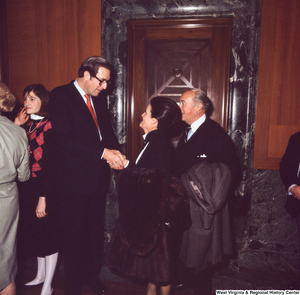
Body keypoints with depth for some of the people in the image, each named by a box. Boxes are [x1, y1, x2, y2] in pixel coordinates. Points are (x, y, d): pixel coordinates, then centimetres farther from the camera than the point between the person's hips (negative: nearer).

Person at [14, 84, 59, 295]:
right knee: (34, 232, 18)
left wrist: (43, 198, -18)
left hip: (45, 189, -7)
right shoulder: (26, 124, 7)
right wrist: (16, 125, -7)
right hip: (27, 188, 7)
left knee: (48, 234, 6)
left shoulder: (49, 126, -13)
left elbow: (50, 165, -17)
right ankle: (41, 275, 39)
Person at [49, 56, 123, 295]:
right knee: (75, 234, 8)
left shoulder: (99, 98, 10)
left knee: (96, 230, 17)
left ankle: (92, 275, 39)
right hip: (74, 179, -6)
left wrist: (114, 150, -6)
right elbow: (65, 140, -20)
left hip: (98, 176, 6)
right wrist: (103, 152, -24)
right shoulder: (60, 96, -11)